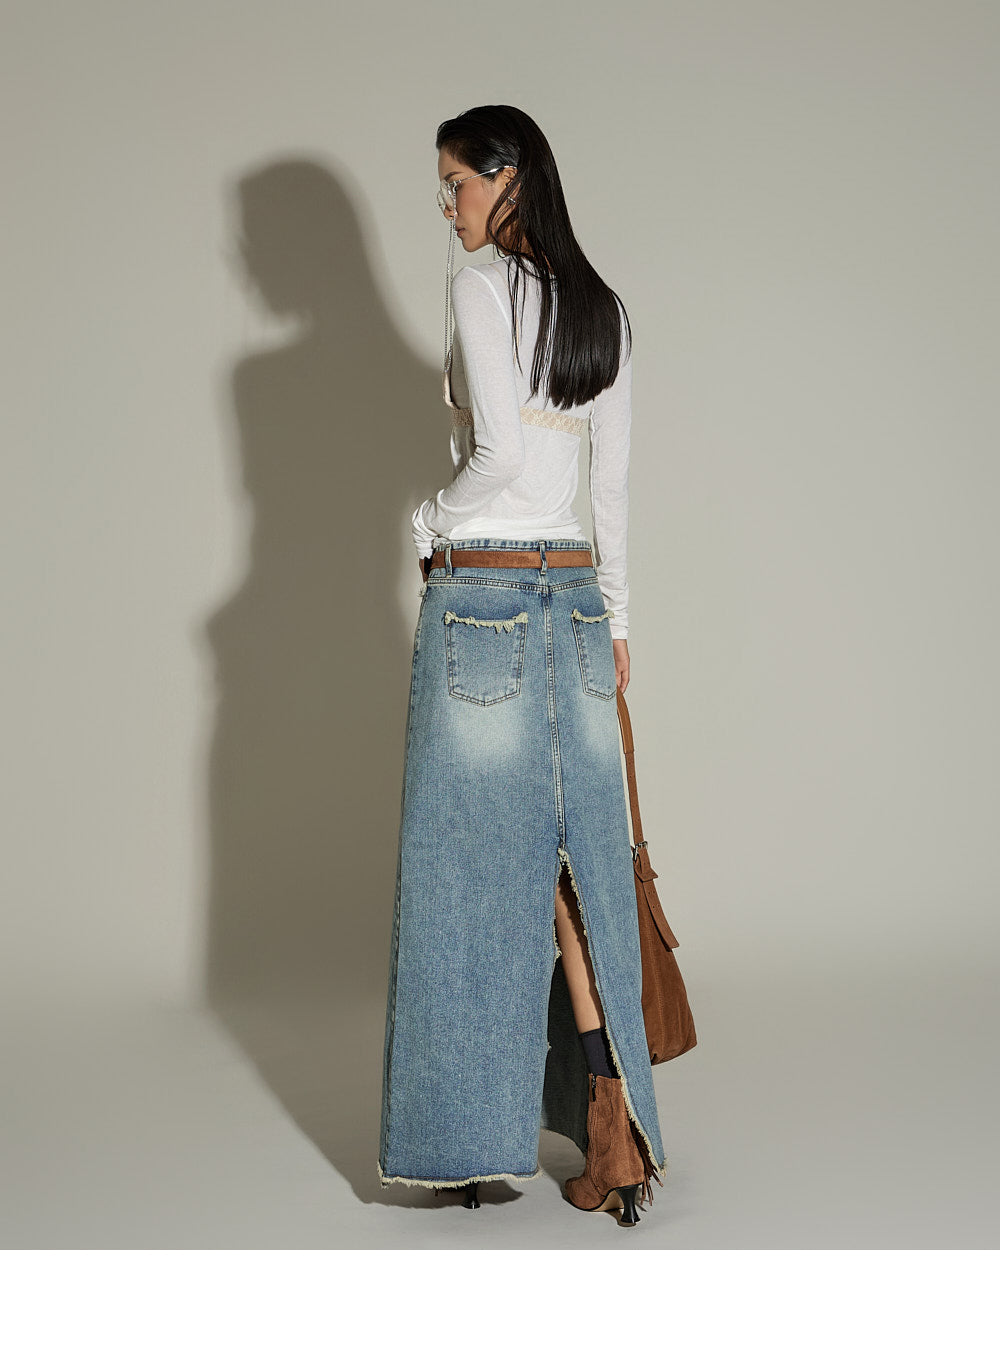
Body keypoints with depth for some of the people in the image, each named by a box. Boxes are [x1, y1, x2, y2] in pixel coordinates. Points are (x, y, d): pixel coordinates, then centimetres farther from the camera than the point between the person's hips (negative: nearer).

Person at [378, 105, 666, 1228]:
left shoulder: (479, 287, -8)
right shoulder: (603, 310, 13)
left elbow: (502, 453, -19)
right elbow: (612, 489, 14)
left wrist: (432, 522, -2)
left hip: (478, 596, -6)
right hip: (575, 598, 6)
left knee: (473, 861, 2)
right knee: (571, 858, 8)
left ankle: (473, 1140, 12)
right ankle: (614, 1132, 5)